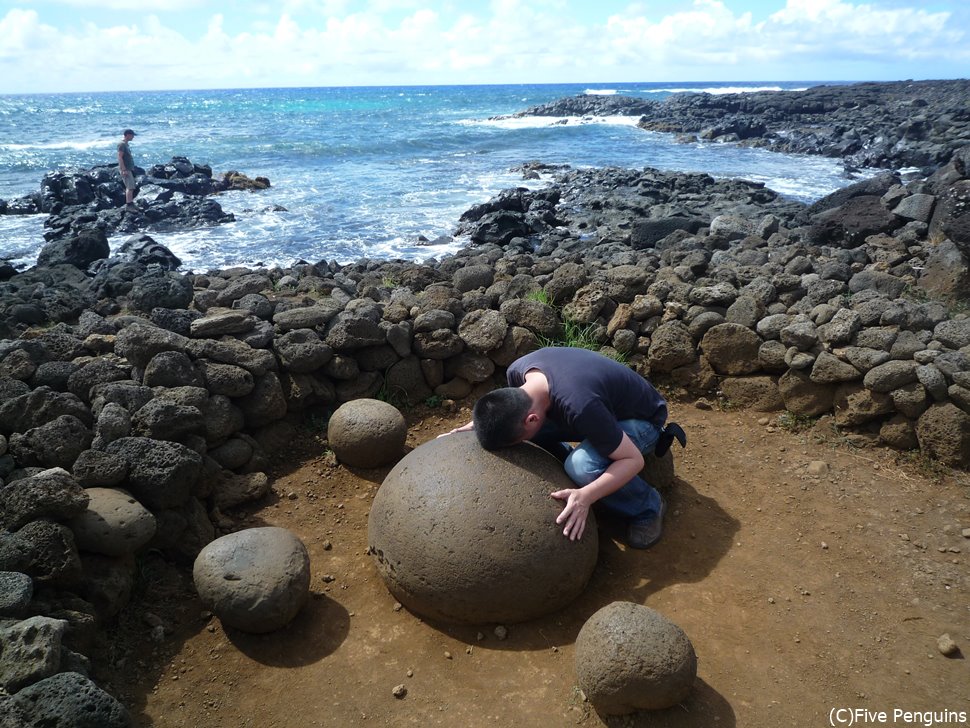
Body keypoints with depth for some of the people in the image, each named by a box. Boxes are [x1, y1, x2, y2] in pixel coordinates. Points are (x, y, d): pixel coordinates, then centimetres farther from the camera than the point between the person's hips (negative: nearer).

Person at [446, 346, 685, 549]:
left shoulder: (580, 407, -42)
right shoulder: (517, 372, -20)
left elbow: (633, 460, -31)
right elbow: (509, 409, 6)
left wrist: (586, 496, -41)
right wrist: (479, 424, -8)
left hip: (642, 418, -7)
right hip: (607, 405, 7)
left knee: (581, 466, -33)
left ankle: (648, 506, -7)